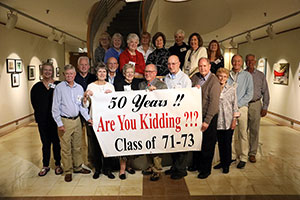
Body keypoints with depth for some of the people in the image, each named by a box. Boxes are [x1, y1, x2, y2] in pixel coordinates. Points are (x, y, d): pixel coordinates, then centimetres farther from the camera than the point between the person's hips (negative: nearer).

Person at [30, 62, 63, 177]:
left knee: (56, 141, 6)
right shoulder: (37, 87, 4)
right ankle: (45, 166, 22)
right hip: (43, 120, 2)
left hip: (55, 119, -1)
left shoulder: (58, 85, -1)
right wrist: (40, 114, -2)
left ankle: (58, 164, 20)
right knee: (45, 142, 11)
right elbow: (34, 103, 5)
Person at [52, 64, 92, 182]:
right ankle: (68, 171, 16)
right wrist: (59, 123, -11)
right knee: (66, 148, 2)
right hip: (65, 121, -4)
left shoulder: (79, 88, 7)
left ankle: (78, 167, 29)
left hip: (77, 120, 4)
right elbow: (55, 107, -6)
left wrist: (87, 118, 2)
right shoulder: (59, 88, -5)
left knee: (77, 146, 14)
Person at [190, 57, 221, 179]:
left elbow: (213, 102, -17)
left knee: (207, 144, 7)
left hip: (208, 117, -5)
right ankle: (196, 165, 36)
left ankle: (206, 170, 24)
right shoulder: (195, 77, 5)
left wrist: (207, 121, -19)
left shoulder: (214, 81, -12)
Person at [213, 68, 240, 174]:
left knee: (227, 143, 2)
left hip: (228, 121, -2)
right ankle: (222, 162, 26)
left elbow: (235, 105, 1)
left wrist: (234, 119, -3)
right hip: (218, 121, 2)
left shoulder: (231, 89, 1)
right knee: (220, 143, 11)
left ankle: (227, 164, 16)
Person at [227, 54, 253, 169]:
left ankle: (243, 158, 9)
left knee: (242, 133, 0)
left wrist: (237, 104, -9)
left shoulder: (247, 75, 5)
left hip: (241, 107, -2)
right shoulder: (227, 75, 9)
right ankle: (237, 155, 15)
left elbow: (249, 94, 0)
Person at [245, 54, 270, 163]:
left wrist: (265, 107, 2)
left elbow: (265, 92, 9)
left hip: (255, 105, 1)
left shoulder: (260, 75, 8)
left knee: (254, 130, 4)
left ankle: (252, 153, 16)